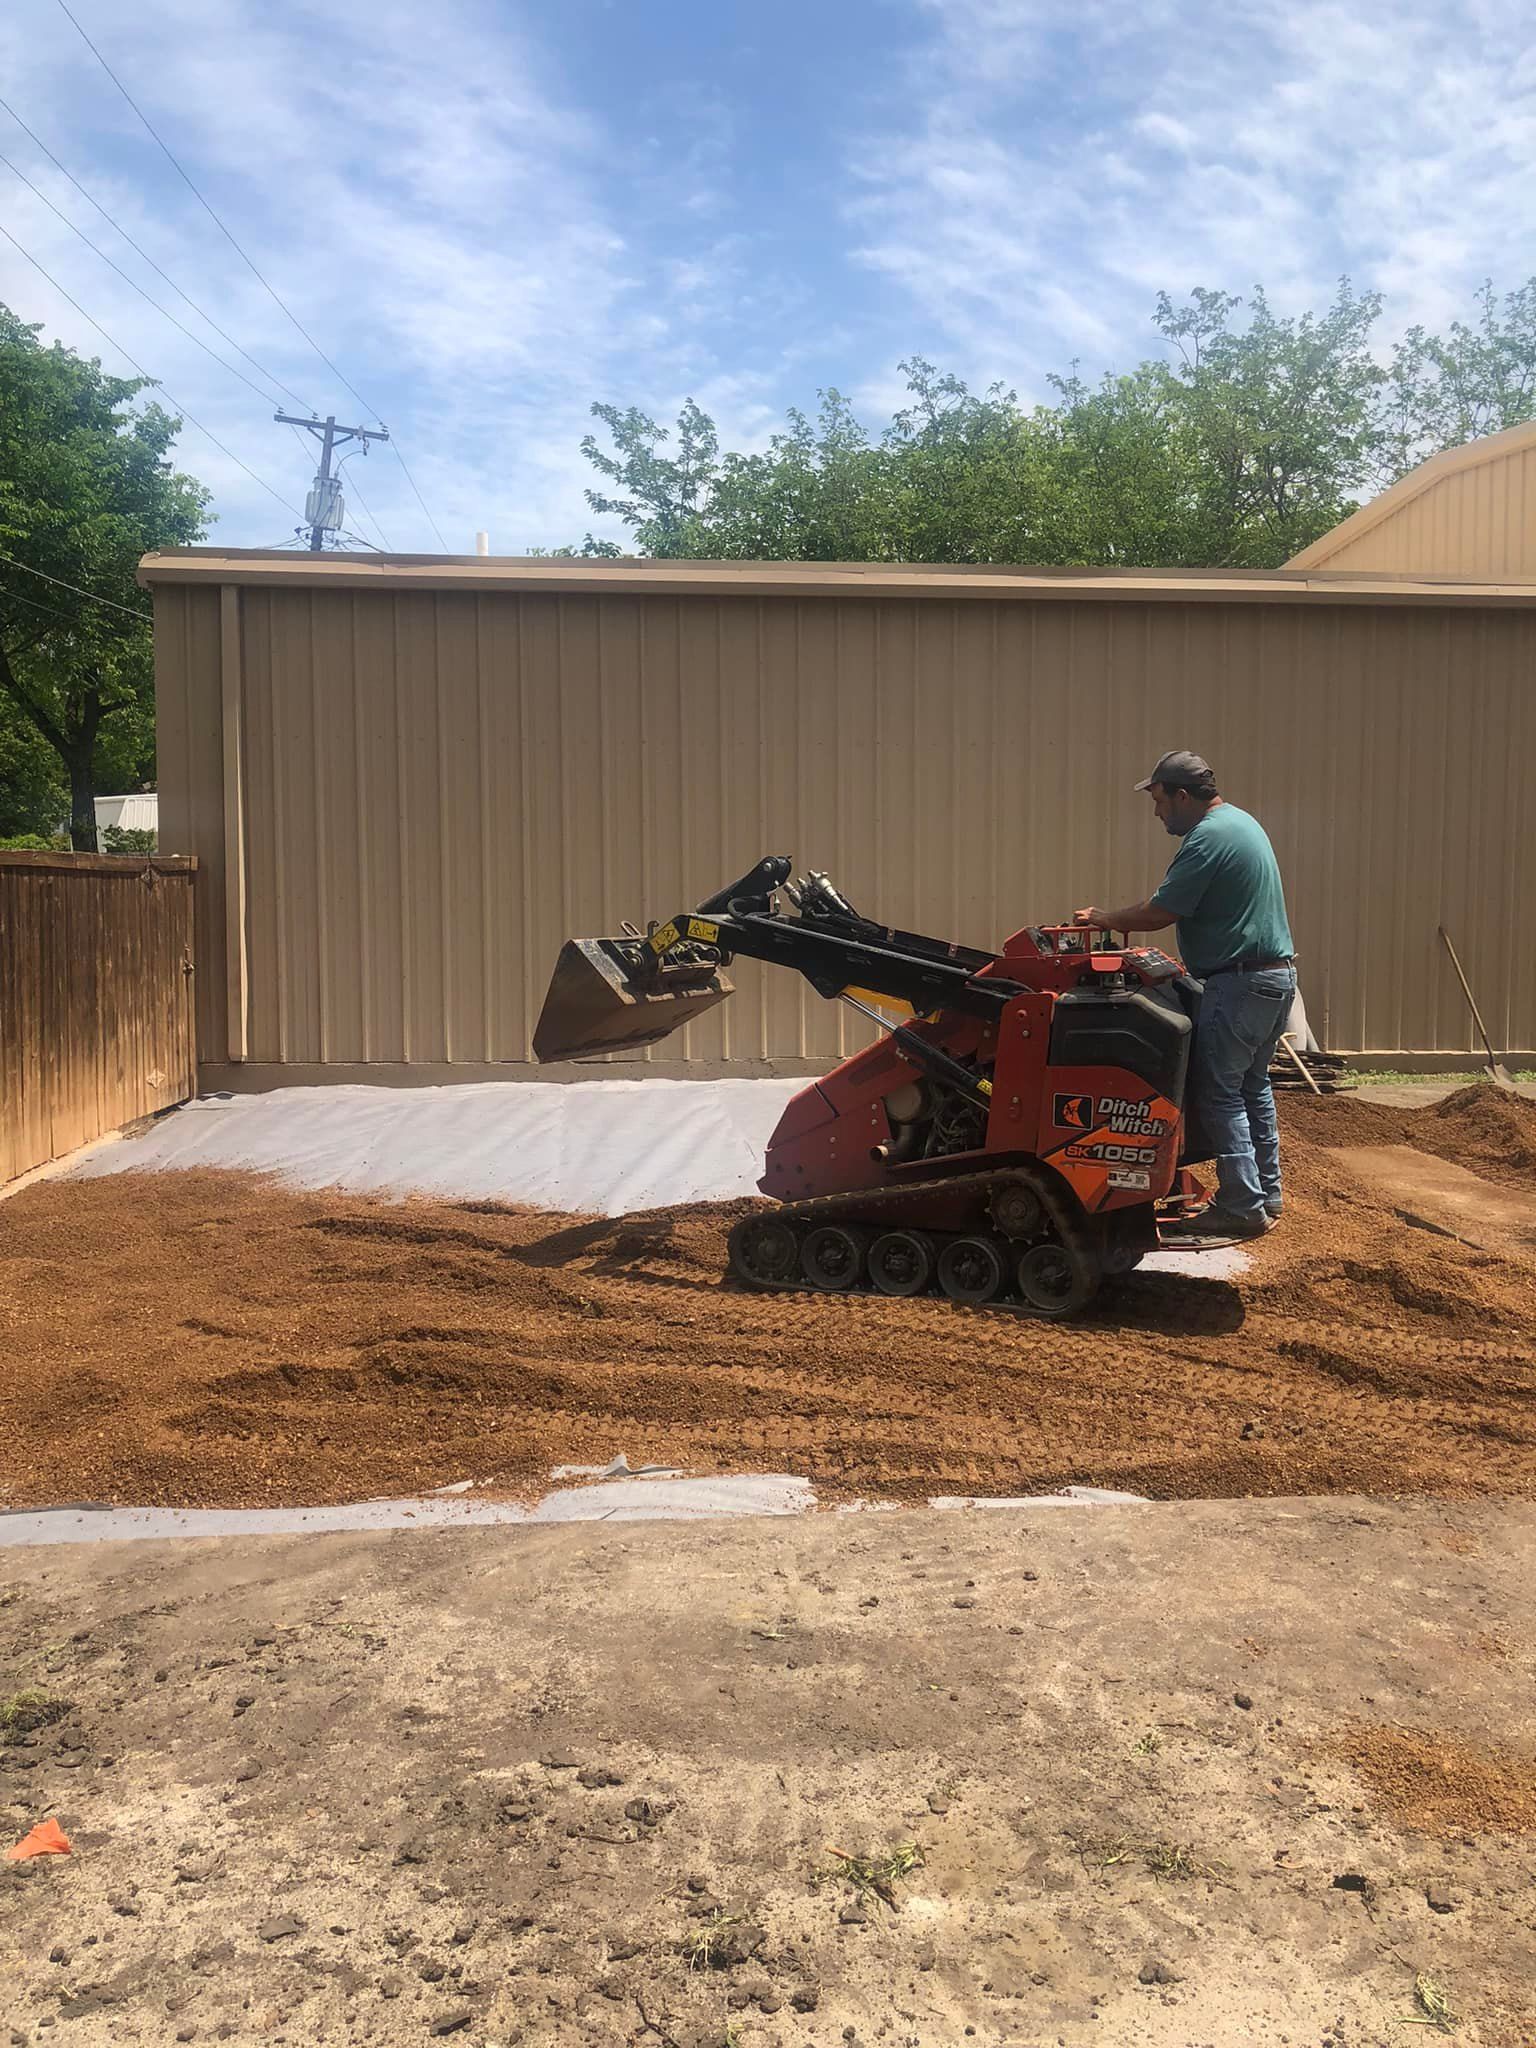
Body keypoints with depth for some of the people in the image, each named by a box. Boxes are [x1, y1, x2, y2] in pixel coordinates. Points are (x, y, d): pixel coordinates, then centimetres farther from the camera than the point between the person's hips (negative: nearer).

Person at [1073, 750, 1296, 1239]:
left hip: (1240, 982, -10)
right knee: (1252, 1086, 17)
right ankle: (1266, 1195, 23)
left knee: (1219, 1092, -4)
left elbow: (1160, 913, -17)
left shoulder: (1208, 837, -17)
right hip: (1277, 974, 10)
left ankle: (1242, 1207, -2)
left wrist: (1103, 919, -2)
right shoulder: (1241, 822, 16)